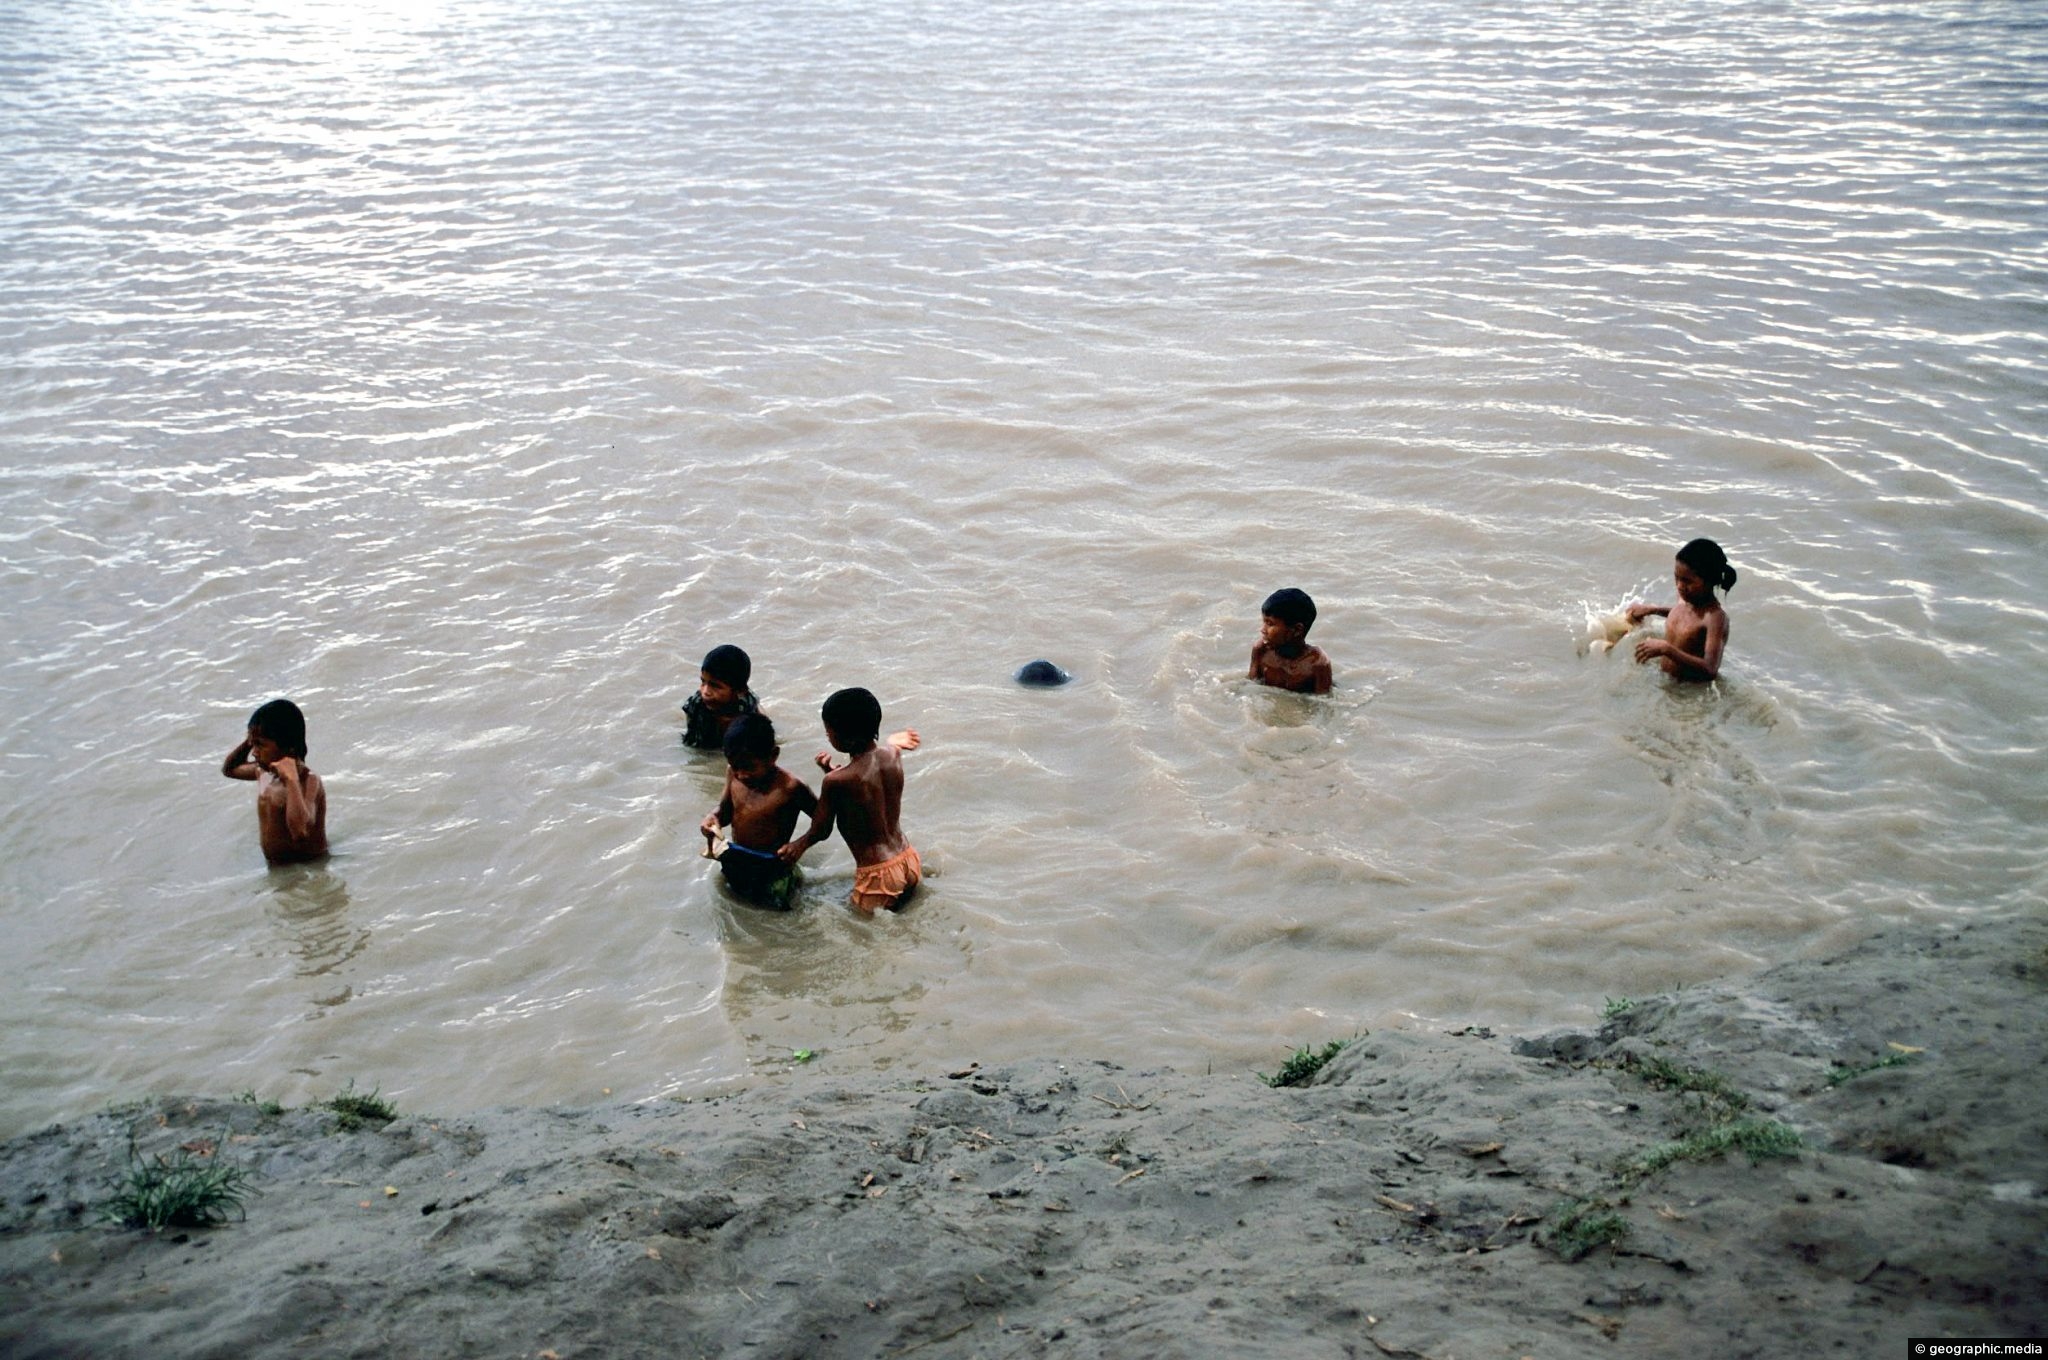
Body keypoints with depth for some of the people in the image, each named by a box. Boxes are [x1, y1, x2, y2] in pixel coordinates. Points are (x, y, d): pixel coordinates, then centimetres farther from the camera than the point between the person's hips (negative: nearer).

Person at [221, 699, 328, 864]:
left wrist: (291, 779, -37)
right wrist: (249, 741, 7)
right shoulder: (265, 771, 4)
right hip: (275, 869, 8)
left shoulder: (309, 781, -22)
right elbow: (229, 769, 26)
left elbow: (300, 832, -40)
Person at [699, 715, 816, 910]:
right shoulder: (734, 773, -11)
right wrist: (713, 817, -16)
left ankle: (794, 880, 33)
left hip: (771, 870, -6)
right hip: (736, 862, 6)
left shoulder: (789, 787, -27)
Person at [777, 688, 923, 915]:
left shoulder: (836, 782, -21)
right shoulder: (893, 755, -4)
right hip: (908, 860, 7)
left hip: (879, 877, -7)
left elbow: (821, 831, -5)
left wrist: (799, 844, 13)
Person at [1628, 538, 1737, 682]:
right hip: (1665, 679, 7)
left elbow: (1710, 670, -36)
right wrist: (1652, 609, 16)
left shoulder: (1715, 617, -26)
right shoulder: (1687, 599, -1)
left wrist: (1666, 649, -40)